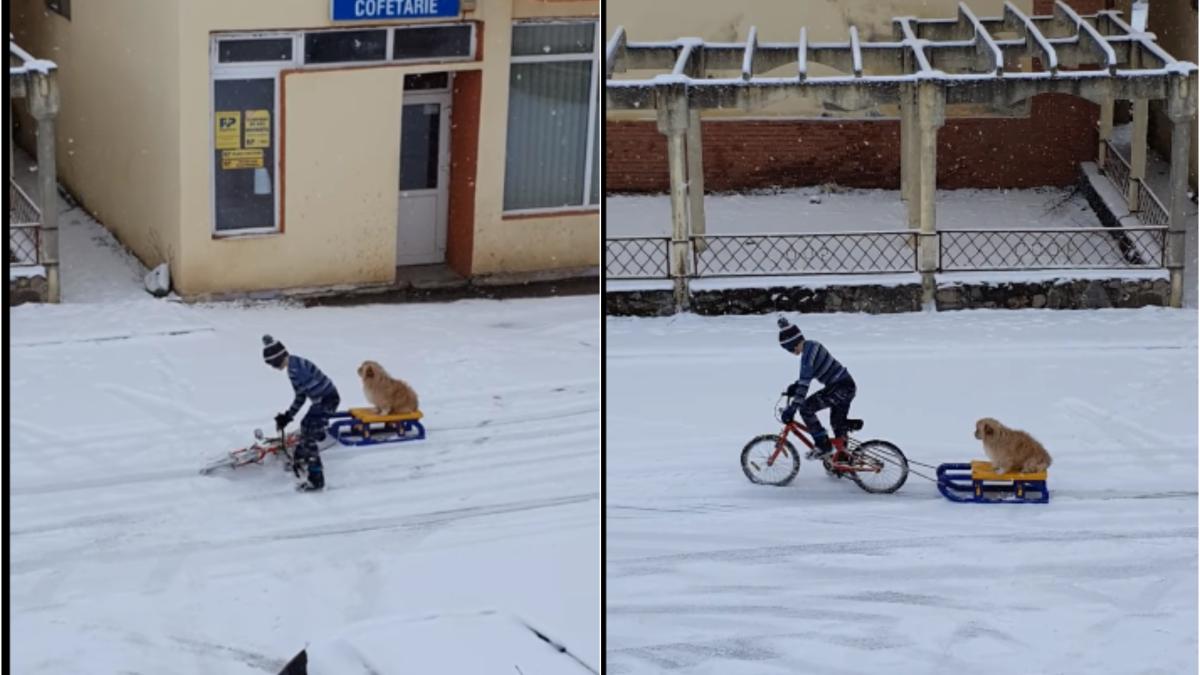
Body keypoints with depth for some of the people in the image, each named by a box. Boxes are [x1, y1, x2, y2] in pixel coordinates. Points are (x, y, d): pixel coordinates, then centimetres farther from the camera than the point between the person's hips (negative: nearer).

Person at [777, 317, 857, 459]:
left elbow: (805, 382, -26)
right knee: (838, 424, 22)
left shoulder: (808, 352, -20)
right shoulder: (812, 345, 10)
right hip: (847, 385, 10)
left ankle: (823, 446, -8)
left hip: (840, 388, -10)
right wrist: (795, 386, 10)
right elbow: (807, 375, 24)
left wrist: (792, 408, -27)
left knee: (806, 408, -13)